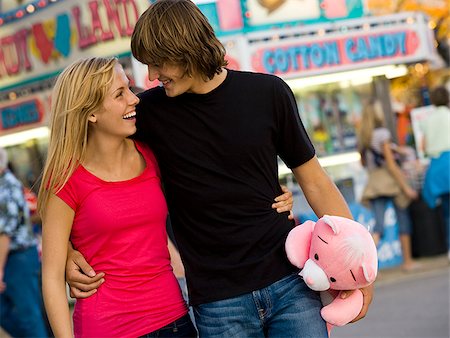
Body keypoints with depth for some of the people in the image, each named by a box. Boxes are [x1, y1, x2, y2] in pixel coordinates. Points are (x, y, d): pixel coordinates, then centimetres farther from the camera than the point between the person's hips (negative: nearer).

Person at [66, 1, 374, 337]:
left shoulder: (268, 93, -1)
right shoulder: (149, 111, -2)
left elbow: (314, 181, 5)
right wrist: (68, 250, -5)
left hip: (289, 281, 0)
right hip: (218, 302, 0)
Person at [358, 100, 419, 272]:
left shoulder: (362, 137, 7)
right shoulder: (382, 133, -12)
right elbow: (391, 164, -15)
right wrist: (406, 187, -12)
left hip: (373, 182, 5)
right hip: (391, 180, -5)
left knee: (379, 223, -2)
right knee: (403, 220, 11)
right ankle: (408, 261, 20)